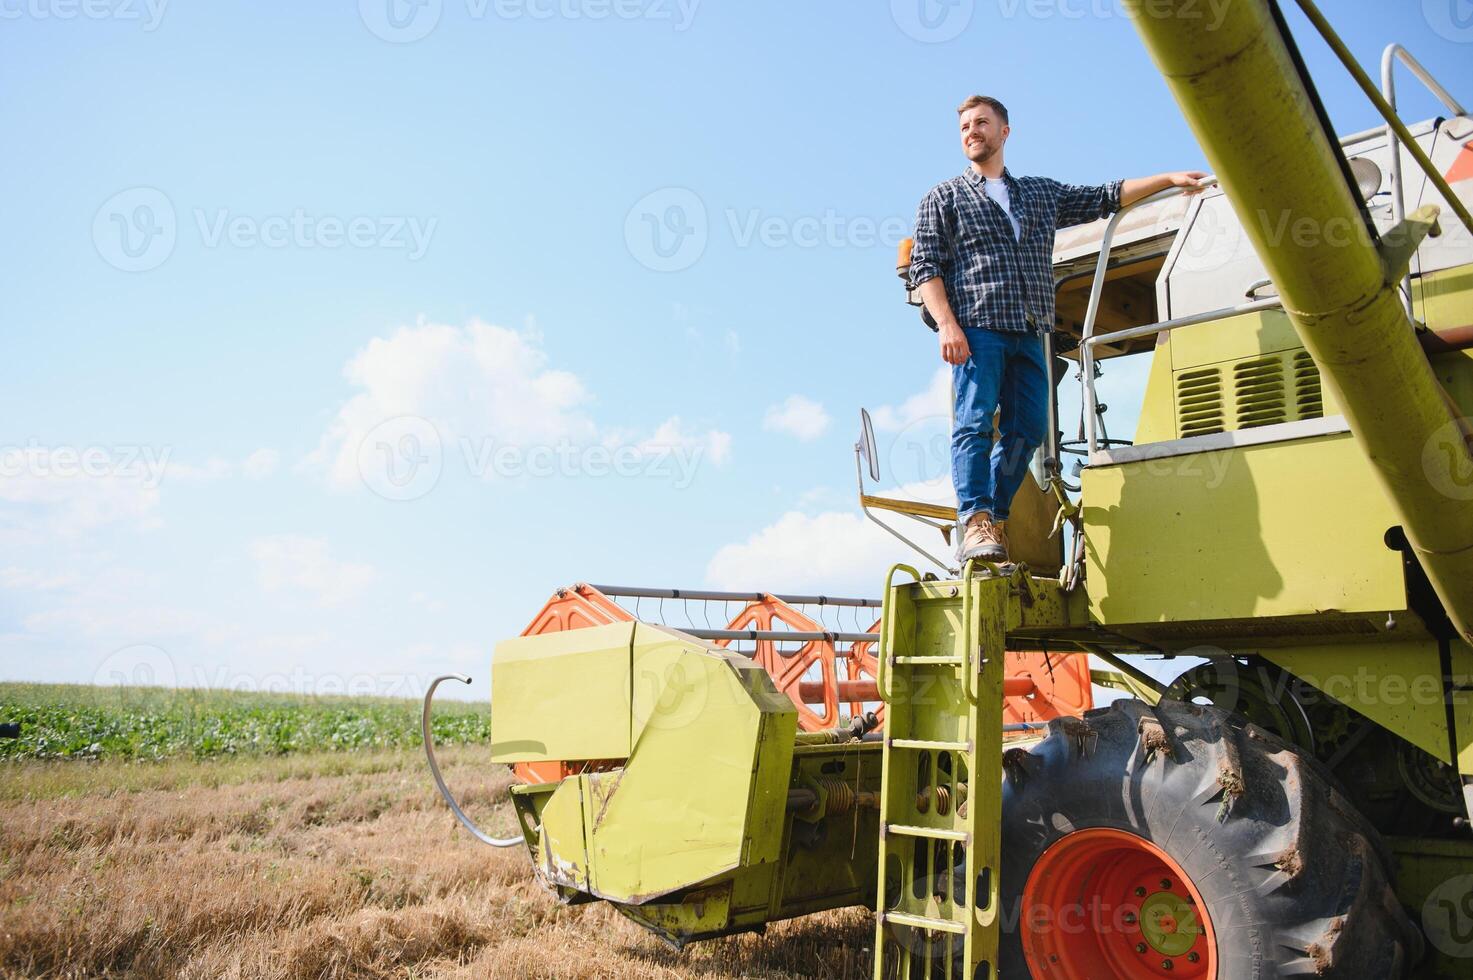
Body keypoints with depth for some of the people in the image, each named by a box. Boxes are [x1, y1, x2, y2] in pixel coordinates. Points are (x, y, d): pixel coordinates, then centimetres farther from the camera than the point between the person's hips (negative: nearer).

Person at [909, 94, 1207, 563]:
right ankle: (975, 523, -20)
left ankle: (997, 520, 4)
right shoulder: (944, 197, 13)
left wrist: (1168, 179, 17)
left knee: (1026, 429, -3)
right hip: (976, 328, -4)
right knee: (974, 421, -16)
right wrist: (946, 324, -12)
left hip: (1029, 334, 4)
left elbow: (1104, 198, 27)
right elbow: (925, 267, 2)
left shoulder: (1043, 193, 26)